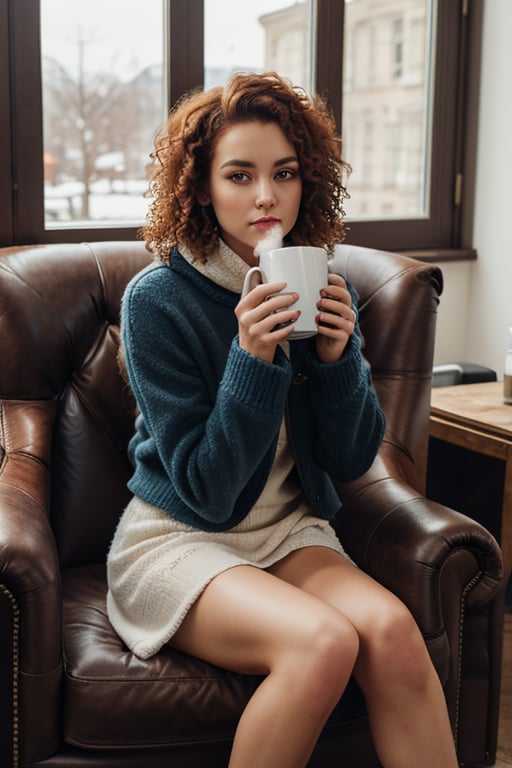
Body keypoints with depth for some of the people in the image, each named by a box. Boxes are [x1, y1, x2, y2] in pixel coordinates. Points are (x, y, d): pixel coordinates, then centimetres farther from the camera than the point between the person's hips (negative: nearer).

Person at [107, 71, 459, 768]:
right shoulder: (157, 299, -13)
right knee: (323, 641, -30)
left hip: (291, 530, 4)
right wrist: (253, 358, -26)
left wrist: (336, 355, -15)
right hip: (177, 539, -4)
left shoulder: (321, 286, 1)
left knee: (390, 627, -26)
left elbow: (353, 460, 3)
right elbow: (206, 491, -15)